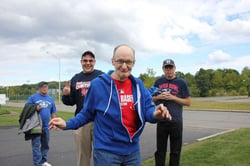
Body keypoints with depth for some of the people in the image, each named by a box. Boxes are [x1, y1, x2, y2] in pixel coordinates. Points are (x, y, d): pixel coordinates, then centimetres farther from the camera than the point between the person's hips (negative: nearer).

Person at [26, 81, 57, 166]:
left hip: (46, 126, 5)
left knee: (45, 145, 13)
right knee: (36, 145, -4)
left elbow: (53, 113, 16)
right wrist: (36, 108, -17)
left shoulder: (50, 99, 13)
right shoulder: (33, 97, 0)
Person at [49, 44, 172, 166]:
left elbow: (147, 109, 1)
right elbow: (87, 113, 1)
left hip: (133, 150, 4)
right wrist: (67, 124, -12)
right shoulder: (98, 84, -8)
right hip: (106, 151, -4)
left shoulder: (138, 85, 2)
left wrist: (155, 114, -22)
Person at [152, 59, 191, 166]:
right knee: (160, 150, 9)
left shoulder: (181, 82, 1)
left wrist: (172, 97, -12)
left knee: (175, 151, 7)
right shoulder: (158, 82, 10)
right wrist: (159, 97, -5)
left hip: (176, 122, -2)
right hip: (161, 121, 2)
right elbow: (152, 99, 16)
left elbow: (188, 102, 0)